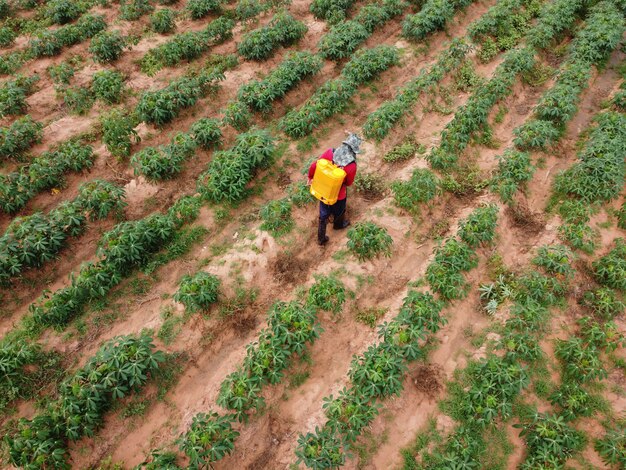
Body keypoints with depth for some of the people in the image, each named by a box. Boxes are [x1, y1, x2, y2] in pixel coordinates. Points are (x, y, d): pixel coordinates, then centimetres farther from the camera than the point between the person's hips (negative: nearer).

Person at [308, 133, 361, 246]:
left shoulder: (330, 153, -22)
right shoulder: (351, 165, -31)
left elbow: (314, 166, -14)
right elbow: (349, 183, -13)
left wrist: (310, 177, 6)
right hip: (338, 194, -3)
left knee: (324, 214, 25)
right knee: (339, 211, 31)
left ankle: (321, 238, 40)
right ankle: (338, 224, 63)